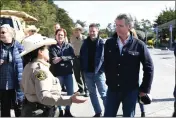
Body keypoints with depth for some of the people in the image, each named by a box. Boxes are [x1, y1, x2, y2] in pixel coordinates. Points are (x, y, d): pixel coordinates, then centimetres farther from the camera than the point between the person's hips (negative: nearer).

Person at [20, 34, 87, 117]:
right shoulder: (40, 69, -23)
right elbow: (43, 96, -34)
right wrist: (69, 100, -41)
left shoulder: (28, 67, 7)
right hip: (41, 112, -10)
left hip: (30, 109, 10)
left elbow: (23, 87, 20)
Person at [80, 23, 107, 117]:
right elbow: (81, 56, 11)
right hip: (87, 73, 5)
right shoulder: (85, 42, 6)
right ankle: (98, 112, 26)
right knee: (92, 93, 13)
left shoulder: (103, 43, -7)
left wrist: (103, 69, -14)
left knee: (104, 94, 1)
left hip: (98, 72, -5)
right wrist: (82, 69, 4)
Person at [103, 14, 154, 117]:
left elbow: (149, 67, -4)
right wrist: (109, 81, 10)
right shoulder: (109, 43, 0)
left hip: (131, 91, -2)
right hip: (112, 89, 3)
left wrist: (144, 89, -3)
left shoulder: (139, 45, -8)